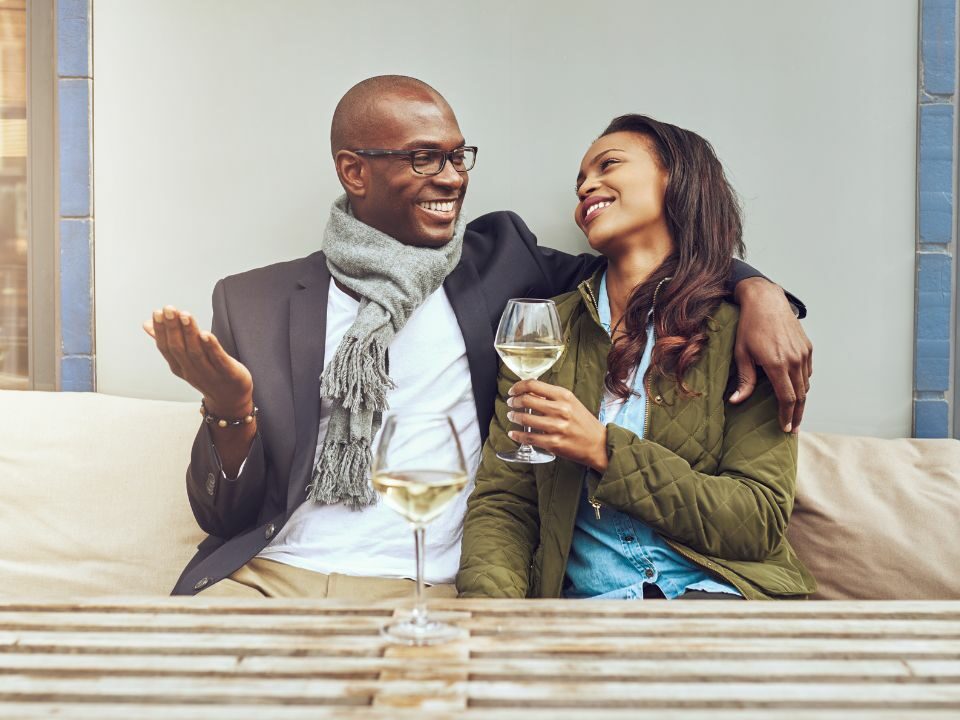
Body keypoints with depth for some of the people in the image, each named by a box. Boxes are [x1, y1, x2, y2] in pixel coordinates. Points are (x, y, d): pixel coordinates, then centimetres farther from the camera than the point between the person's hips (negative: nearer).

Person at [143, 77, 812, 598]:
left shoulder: (500, 258, 8)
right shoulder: (254, 301, 5)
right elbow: (224, 514, 6)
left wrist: (757, 289, -4)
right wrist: (230, 410, -16)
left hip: (423, 588, 0)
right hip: (266, 573, 1)